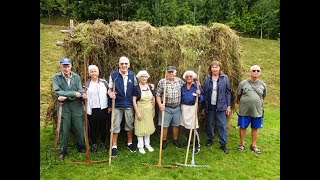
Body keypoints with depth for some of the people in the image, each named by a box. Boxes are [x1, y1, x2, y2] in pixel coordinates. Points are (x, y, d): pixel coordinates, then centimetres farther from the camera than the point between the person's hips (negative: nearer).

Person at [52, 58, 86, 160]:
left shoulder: (76, 77, 2)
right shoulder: (56, 77, -2)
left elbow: (81, 92, -6)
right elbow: (58, 92, -14)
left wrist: (66, 96, -18)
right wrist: (74, 93, -17)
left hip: (77, 107, 1)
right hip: (64, 108, -1)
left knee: (80, 129, 9)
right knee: (64, 130, 7)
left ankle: (81, 147, 29)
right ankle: (63, 150, 24)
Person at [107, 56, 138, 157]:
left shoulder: (132, 75, 1)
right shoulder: (113, 75, -6)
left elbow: (136, 88, 12)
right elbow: (109, 89, -1)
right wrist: (110, 93, -22)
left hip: (129, 105, 2)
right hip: (117, 105, -2)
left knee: (130, 125, 15)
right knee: (115, 127, 5)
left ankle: (130, 143, 33)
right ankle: (114, 147, 18)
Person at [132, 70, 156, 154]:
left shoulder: (150, 87, 4)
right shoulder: (136, 88, -10)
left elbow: (153, 99, 10)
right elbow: (134, 100, -13)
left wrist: (153, 110, 9)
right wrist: (137, 112, -16)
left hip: (149, 110, 5)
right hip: (140, 110, -5)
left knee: (148, 126, 14)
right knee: (140, 127, 3)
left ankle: (147, 144, 30)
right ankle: (140, 146, 18)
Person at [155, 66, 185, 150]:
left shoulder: (179, 80, 2)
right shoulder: (162, 82, -8)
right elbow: (158, 94, -6)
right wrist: (160, 104, -18)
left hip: (177, 108, 3)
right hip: (166, 108, -3)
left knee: (176, 125, 15)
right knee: (164, 126, 6)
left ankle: (175, 140, 33)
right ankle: (164, 141, 24)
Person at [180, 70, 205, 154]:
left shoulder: (197, 86, -3)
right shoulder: (183, 86, 6)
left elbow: (202, 98, -5)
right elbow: (180, 97, 14)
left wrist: (199, 95, -23)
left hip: (193, 108, -4)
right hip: (184, 108, 4)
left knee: (193, 127, -8)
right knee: (186, 126, 12)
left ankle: (197, 145, 5)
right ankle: (187, 142, 30)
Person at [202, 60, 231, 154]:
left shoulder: (225, 78, -1)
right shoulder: (207, 79, 1)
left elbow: (228, 92, 1)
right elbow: (204, 93, 3)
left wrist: (228, 106, -2)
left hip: (221, 106, -1)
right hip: (210, 106, 2)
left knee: (222, 125, 2)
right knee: (210, 124, 14)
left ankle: (223, 144, 13)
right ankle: (210, 140, 32)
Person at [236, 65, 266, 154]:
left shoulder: (263, 84, 2)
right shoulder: (243, 83, -6)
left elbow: (263, 96, 16)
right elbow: (238, 96, 5)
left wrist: (259, 102, 15)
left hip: (257, 111, 2)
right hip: (244, 110, -2)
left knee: (255, 128, 11)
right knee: (243, 127, 8)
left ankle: (254, 145, 27)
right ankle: (242, 143, 26)